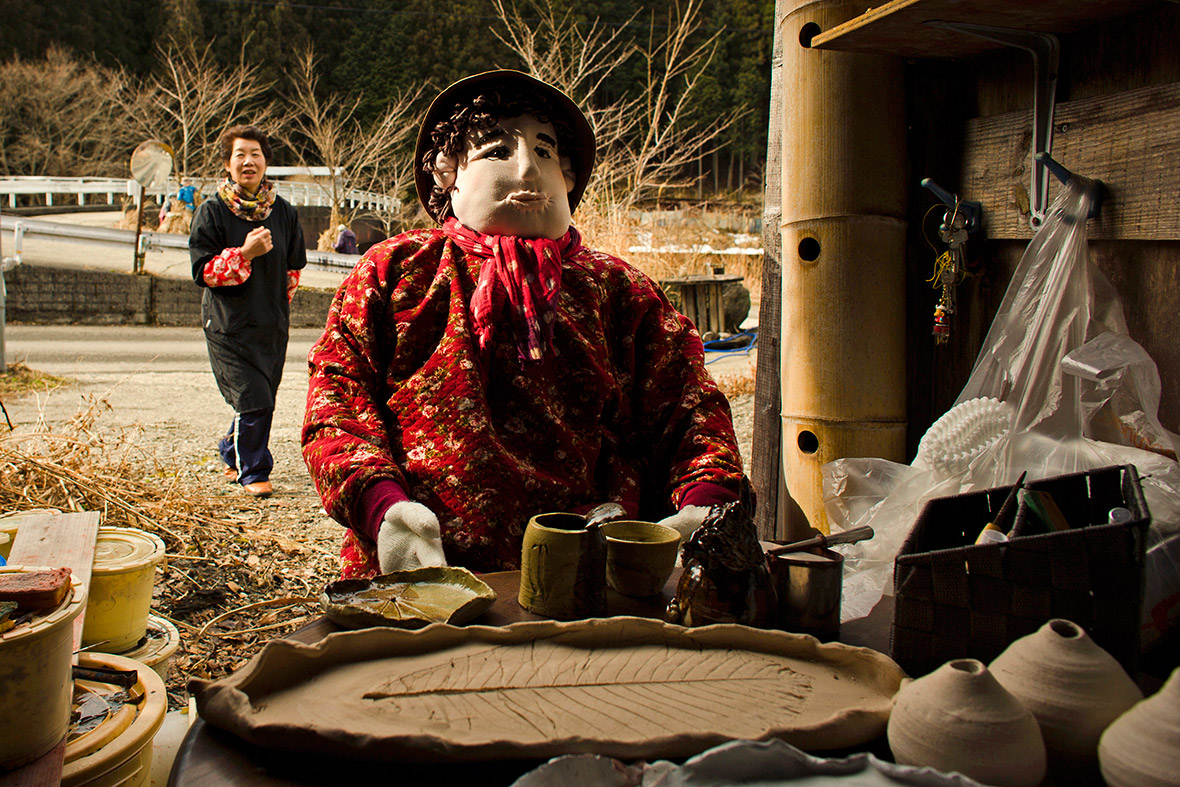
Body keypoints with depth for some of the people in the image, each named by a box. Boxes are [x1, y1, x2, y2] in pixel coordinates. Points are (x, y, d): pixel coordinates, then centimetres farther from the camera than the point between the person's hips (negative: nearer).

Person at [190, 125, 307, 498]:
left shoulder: (283, 211, 5)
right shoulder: (211, 212, -5)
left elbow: (294, 267, 17)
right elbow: (203, 271, -9)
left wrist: (279, 305, 14)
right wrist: (245, 254, -21)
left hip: (272, 324, 4)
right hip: (228, 324, -4)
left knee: (261, 399, 11)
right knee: (253, 401, -10)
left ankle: (232, 454, 38)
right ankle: (252, 472, 12)